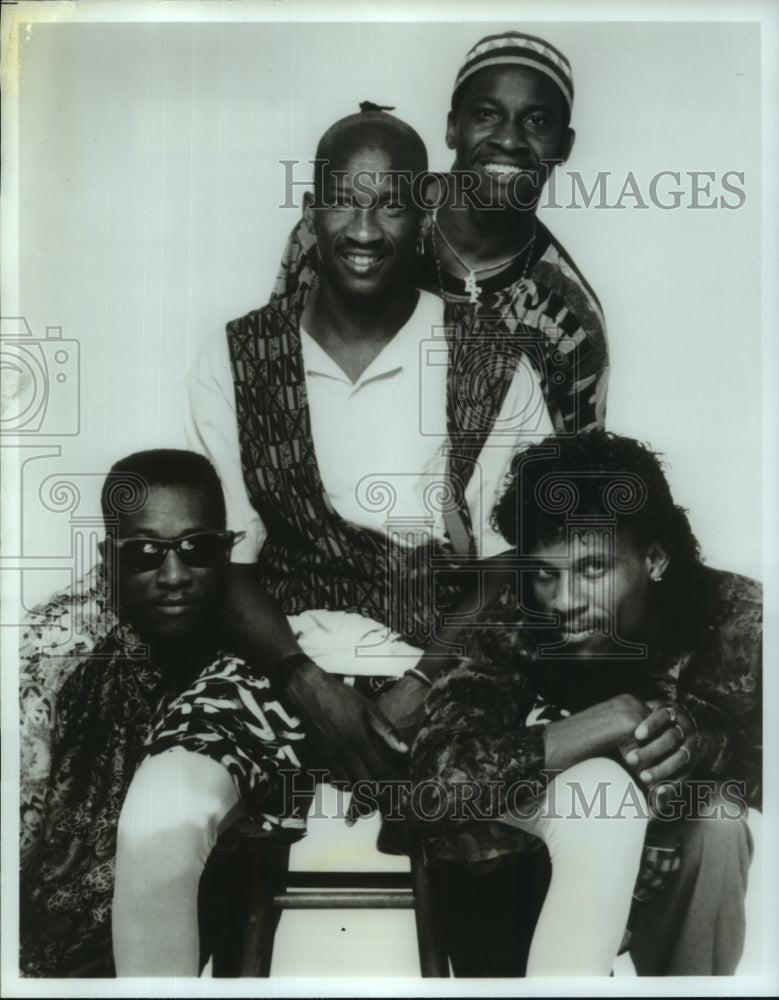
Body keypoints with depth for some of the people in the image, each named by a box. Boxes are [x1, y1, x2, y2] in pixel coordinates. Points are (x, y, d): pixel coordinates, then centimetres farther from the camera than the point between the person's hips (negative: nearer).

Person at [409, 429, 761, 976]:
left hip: (681, 844, 3)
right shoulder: (511, 625, -24)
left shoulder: (729, 612, -18)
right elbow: (436, 770, -33)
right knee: (604, 788, -34)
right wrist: (570, 737, -47)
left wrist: (697, 739, -43)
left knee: (717, 820, -31)